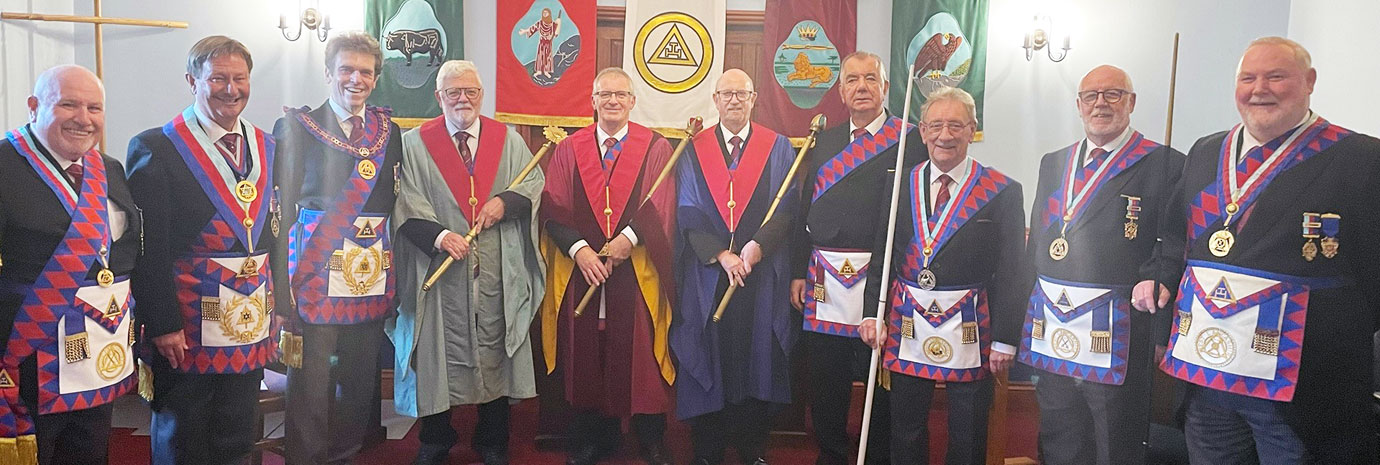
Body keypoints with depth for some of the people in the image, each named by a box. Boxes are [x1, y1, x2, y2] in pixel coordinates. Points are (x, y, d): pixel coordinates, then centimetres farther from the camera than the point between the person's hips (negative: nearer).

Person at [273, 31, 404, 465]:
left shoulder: (389, 131, 11)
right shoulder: (296, 128, -1)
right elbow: (280, 203, -3)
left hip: (371, 275, 4)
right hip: (315, 274, -4)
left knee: (361, 378, 12)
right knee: (309, 381, 1)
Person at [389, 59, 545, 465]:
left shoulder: (509, 140, 10)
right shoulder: (415, 143, 4)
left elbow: (535, 183, 7)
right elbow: (407, 203, -4)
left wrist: (505, 201, -12)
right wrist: (438, 235, -19)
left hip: (497, 271, 2)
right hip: (439, 270, -1)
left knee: (494, 353, 8)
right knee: (440, 353, 7)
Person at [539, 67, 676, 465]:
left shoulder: (656, 148, 3)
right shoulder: (569, 150, 8)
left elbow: (662, 209, -5)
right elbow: (554, 210, 1)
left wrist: (628, 237, -18)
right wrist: (578, 248, -14)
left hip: (637, 272, -1)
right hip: (581, 269, 2)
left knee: (639, 356, 4)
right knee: (587, 358, 8)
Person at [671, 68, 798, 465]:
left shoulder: (779, 148, 7)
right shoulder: (694, 150, 7)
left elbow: (786, 208, -1)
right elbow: (688, 212, -1)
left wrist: (758, 245, -17)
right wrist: (719, 255, -13)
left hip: (762, 274, 0)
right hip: (706, 275, 0)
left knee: (758, 357, 5)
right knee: (708, 358, 4)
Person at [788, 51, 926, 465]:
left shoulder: (910, 140, -1)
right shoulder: (825, 142, 14)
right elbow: (805, 210, 13)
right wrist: (798, 272, 8)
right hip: (825, 280, 4)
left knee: (882, 382, 6)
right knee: (825, 380, 12)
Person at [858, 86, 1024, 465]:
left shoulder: (1003, 192, -3)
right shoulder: (900, 185, 5)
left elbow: (1010, 273, -5)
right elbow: (879, 256, 7)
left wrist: (1005, 340, -7)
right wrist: (872, 313, -2)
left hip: (970, 331, -2)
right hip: (906, 330, 3)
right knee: (905, 435, 14)